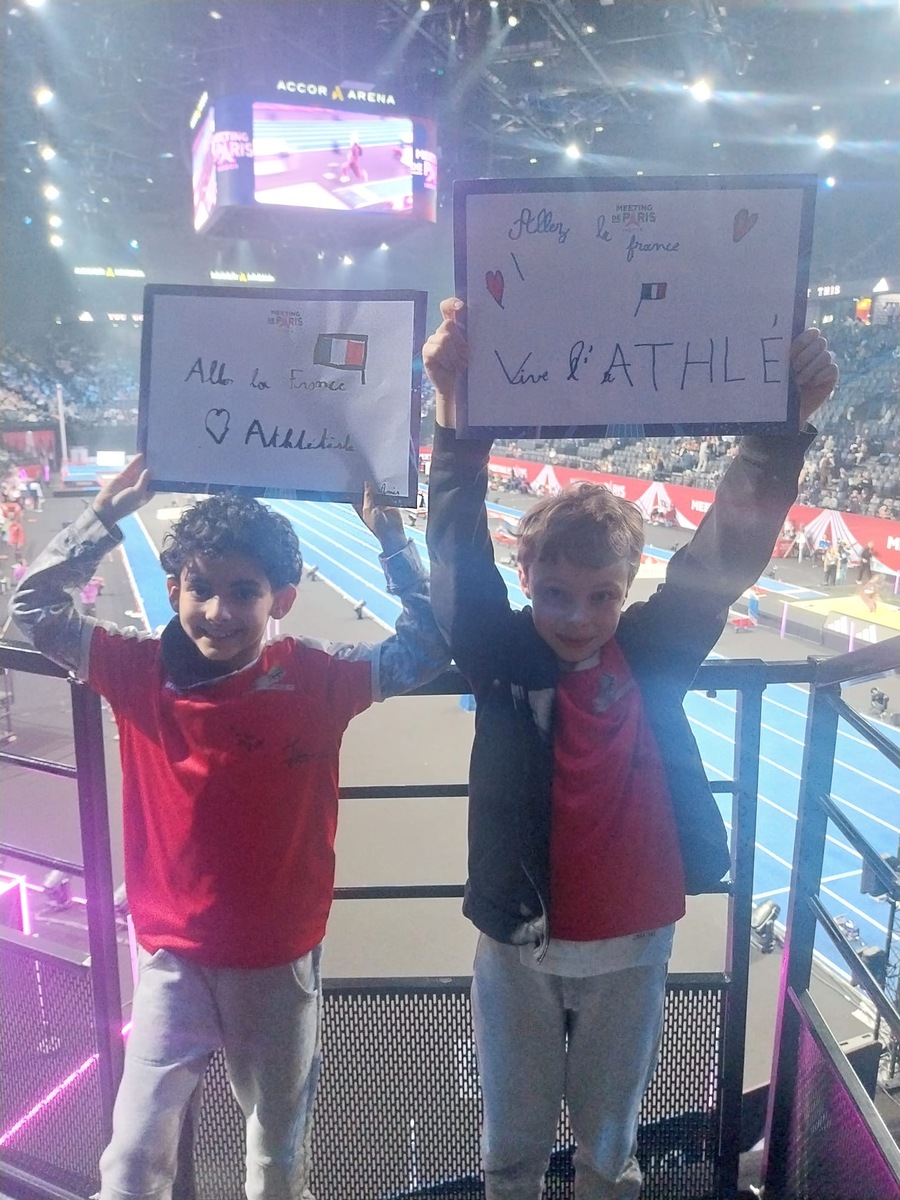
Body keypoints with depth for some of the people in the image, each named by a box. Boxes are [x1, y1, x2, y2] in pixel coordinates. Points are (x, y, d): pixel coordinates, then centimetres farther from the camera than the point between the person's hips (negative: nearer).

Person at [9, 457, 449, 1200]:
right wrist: (107, 515, -12)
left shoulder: (318, 681, -15)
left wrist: (391, 540, -20)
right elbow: (33, 607, -4)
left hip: (280, 960, 0)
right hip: (173, 958, 1)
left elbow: (428, 647, -13)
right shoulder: (139, 673, -10)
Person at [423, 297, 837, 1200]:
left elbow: (726, 550, -19)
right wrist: (456, 409, -40)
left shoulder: (655, 652, -10)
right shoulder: (501, 657, -14)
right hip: (518, 946, -1)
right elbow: (457, 550, -26)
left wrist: (785, 422, -33)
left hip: (632, 946, 1)